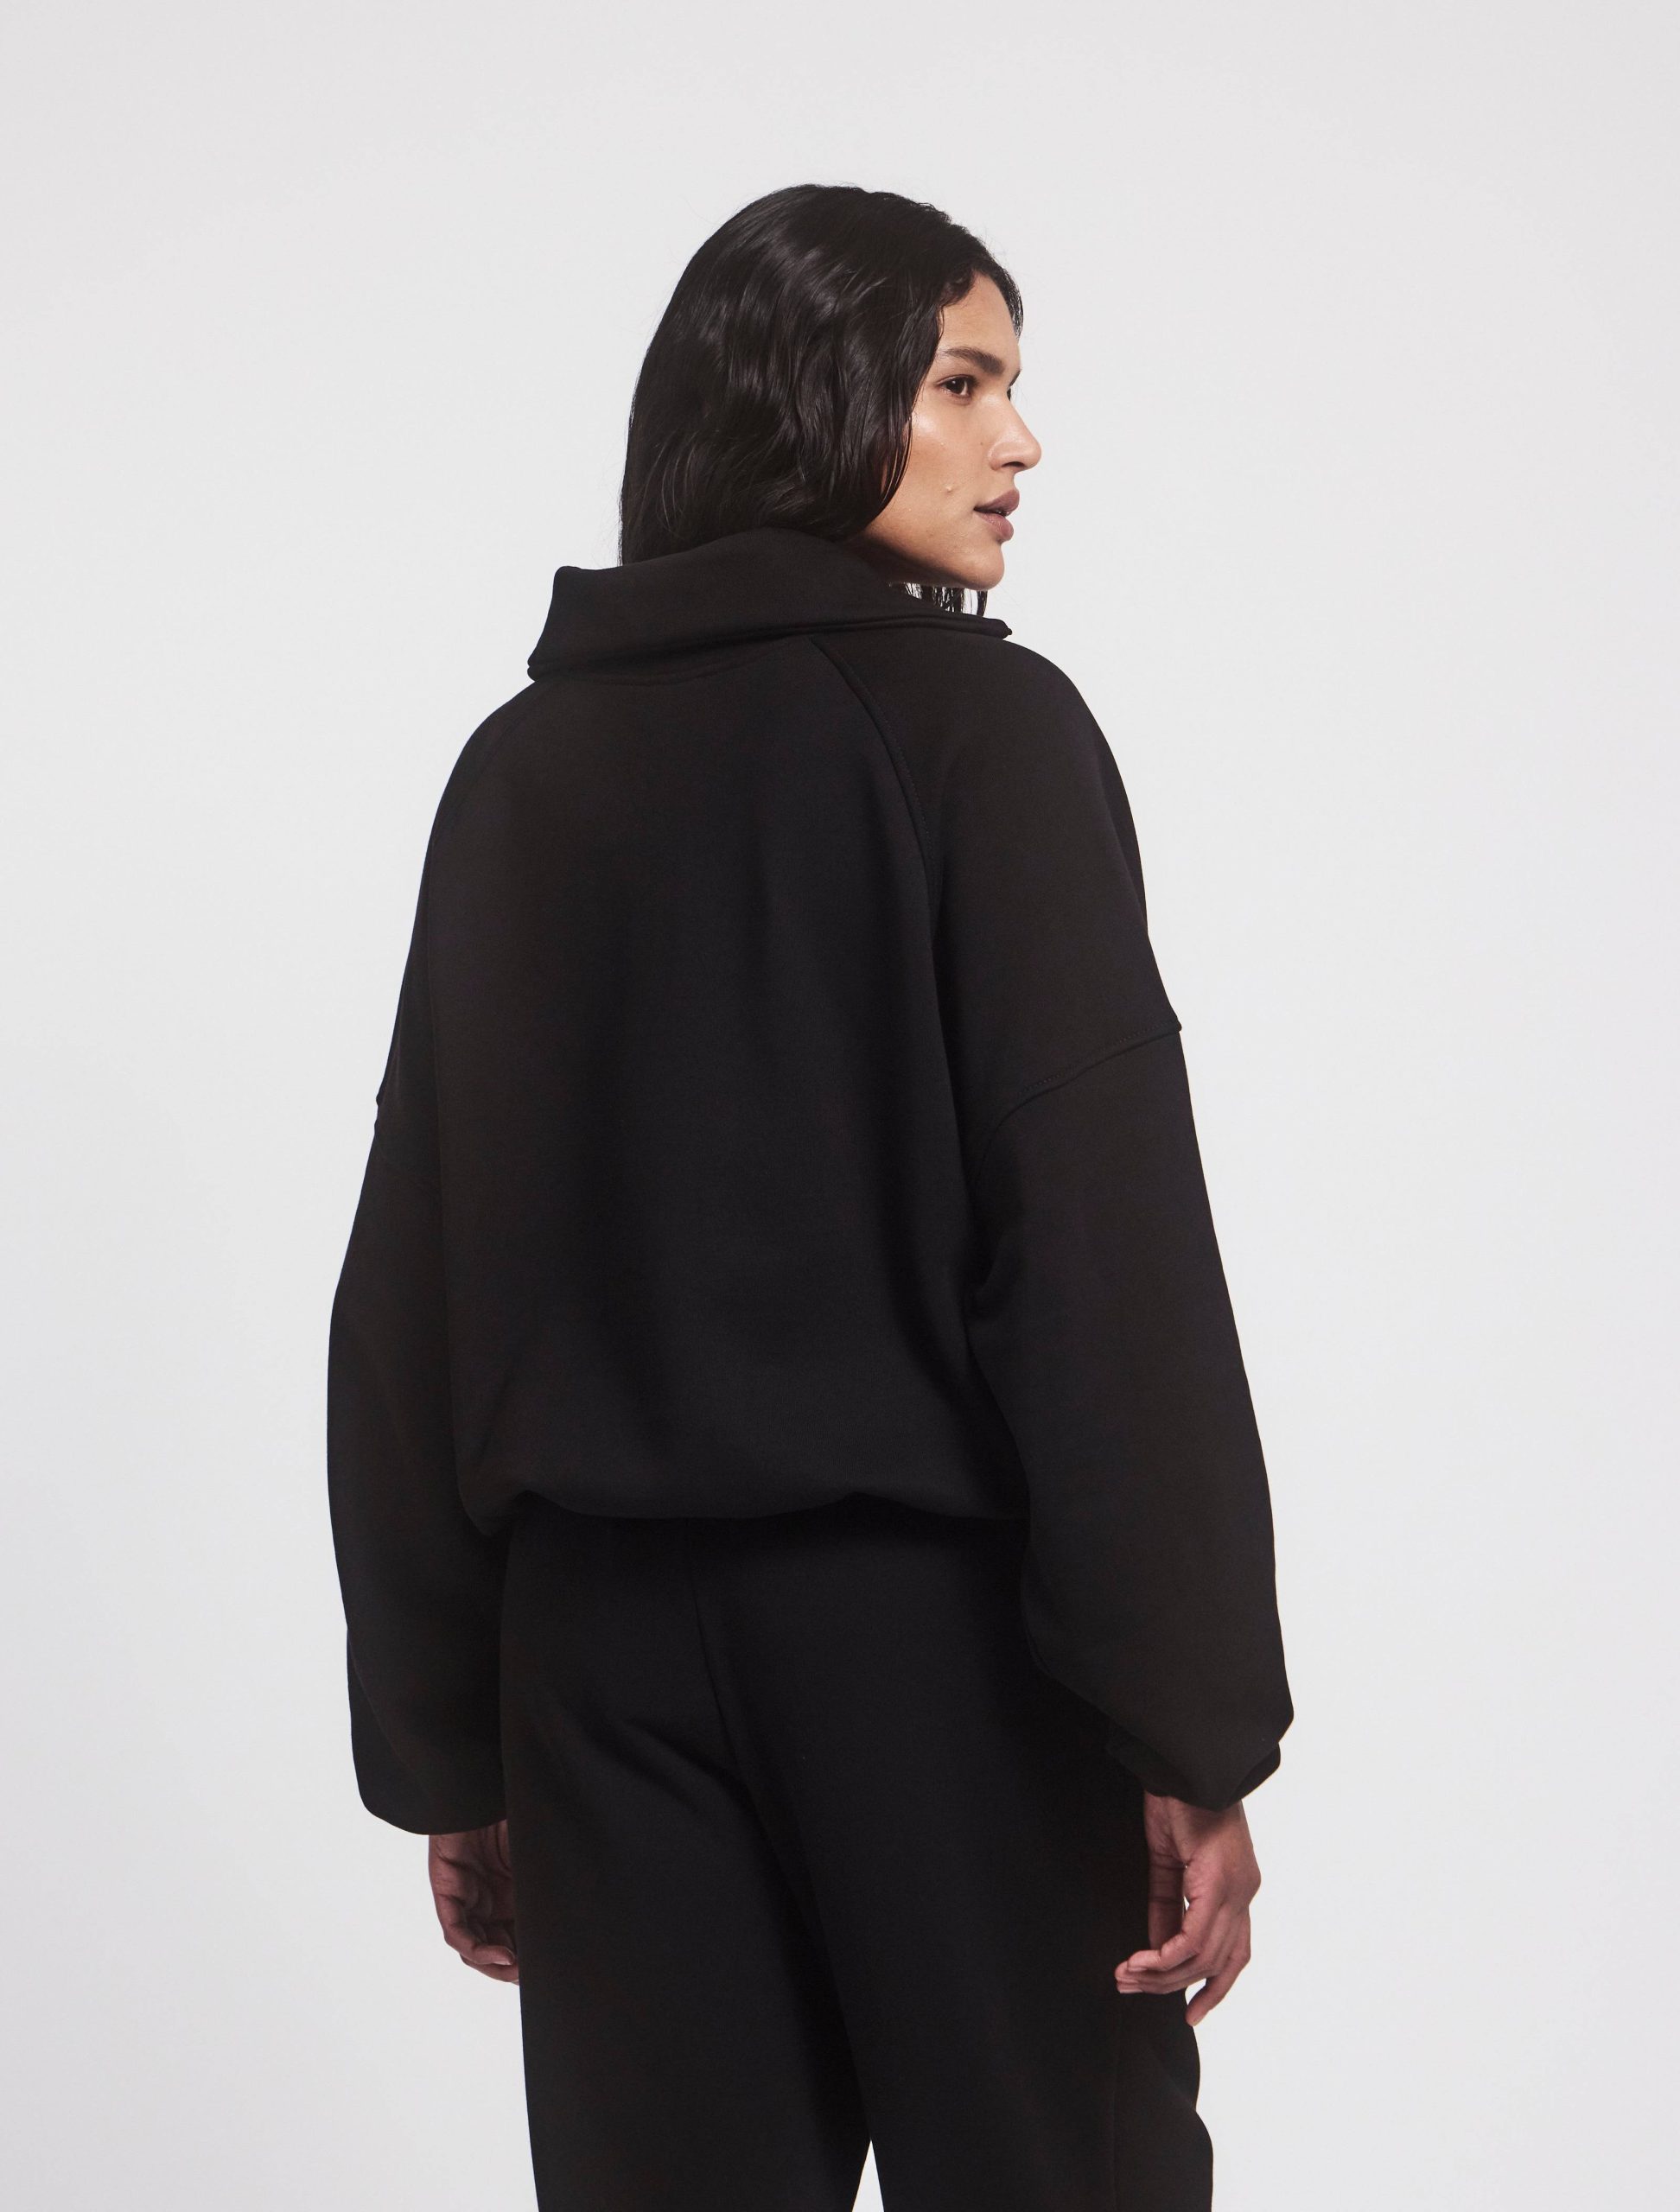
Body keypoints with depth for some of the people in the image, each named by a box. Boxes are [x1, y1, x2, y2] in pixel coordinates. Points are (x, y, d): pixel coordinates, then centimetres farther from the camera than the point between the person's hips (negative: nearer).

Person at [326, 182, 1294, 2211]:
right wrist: (1197, 1726, -11)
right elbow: (1106, 1245, -15)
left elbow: (410, 1289, 6)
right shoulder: (978, 725, -7)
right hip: (937, 1612, -4)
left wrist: (440, 1742, 11)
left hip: (606, 1636, 5)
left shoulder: (523, 767, 7)